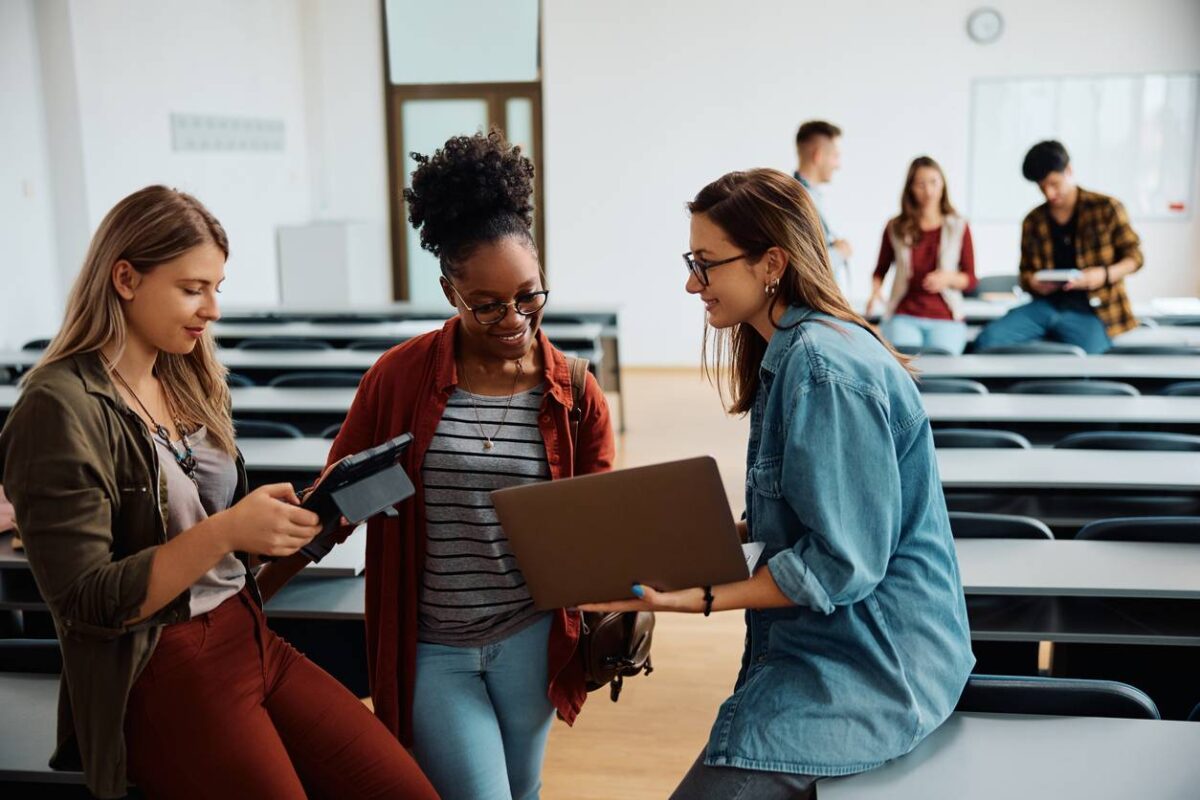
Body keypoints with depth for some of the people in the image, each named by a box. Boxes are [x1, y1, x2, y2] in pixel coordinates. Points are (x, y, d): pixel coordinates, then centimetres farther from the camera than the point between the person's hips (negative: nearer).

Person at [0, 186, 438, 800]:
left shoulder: (189, 383, 11)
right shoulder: (60, 408, -13)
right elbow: (86, 603, -16)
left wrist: (289, 521, -3)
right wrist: (225, 532, -24)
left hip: (253, 639, 7)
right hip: (157, 678, -6)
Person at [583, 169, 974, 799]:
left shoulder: (821, 367, -21)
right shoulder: (789, 352, 10)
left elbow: (841, 563, -21)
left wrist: (698, 599, -21)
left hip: (870, 664, -9)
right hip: (838, 638, 9)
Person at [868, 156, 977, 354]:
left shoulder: (958, 227, 7)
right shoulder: (895, 227, 7)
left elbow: (970, 279, 8)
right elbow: (881, 270, 16)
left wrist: (948, 278, -12)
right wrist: (876, 290, -4)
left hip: (945, 318, 0)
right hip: (903, 315, 0)